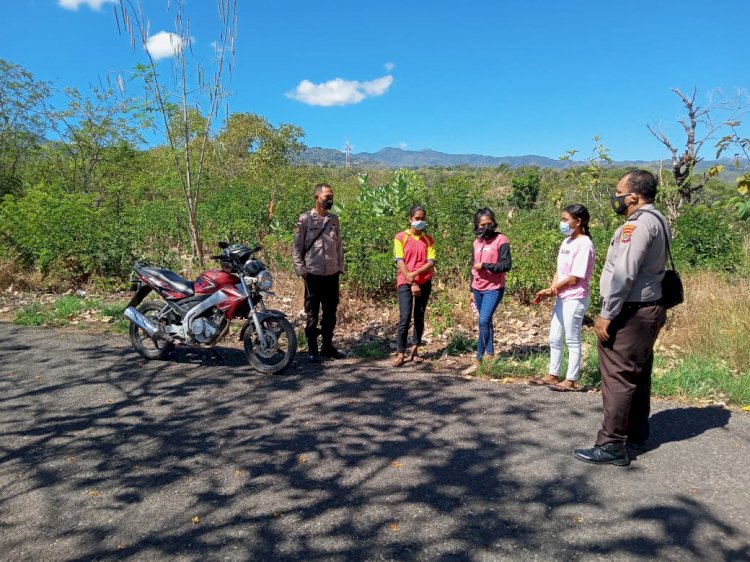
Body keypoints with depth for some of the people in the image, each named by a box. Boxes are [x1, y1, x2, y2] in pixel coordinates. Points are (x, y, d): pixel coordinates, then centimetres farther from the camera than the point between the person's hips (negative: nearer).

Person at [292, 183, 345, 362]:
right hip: (314, 274, -4)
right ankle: (312, 350, 14)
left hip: (332, 274, 4)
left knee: (330, 312, 11)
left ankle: (327, 346, 25)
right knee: (312, 314, 4)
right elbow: (297, 247, -3)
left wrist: (340, 267, 10)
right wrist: (301, 270, -8)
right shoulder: (305, 219, -4)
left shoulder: (334, 219, 9)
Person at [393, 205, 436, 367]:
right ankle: (400, 354, -4)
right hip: (405, 283, -3)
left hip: (424, 283, 3)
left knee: (420, 317, 7)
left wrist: (415, 274, -18)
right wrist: (412, 283, -14)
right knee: (405, 318, -10)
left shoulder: (428, 239, 7)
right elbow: (400, 262, -8)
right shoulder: (401, 237, -2)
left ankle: (415, 350, 15)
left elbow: (431, 263, -2)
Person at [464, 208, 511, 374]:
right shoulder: (477, 242, 11)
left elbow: (506, 265, -15)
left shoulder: (501, 240, -9)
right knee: (486, 322, 15)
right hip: (478, 289, 7)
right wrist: (472, 290, 18)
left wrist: (484, 265, -16)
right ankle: (490, 354, 26)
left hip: (493, 289, -7)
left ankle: (479, 361, -9)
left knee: (484, 322, -14)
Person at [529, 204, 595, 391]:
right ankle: (553, 376, 26)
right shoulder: (567, 241, 12)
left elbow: (574, 278, -18)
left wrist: (550, 290, -11)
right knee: (554, 338, 14)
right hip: (562, 297, 9)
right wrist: (552, 289, -5)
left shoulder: (584, 243, -15)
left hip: (575, 299, -9)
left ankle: (571, 381, 11)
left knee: (572, 340, 1)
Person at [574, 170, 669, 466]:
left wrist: (607, 314, -20)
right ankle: (636, 434, 30)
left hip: (630, 313, -10)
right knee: (638, 376, 17)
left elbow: (624, 273, -24)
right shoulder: (656, 221, 15)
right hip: (647, 309, 10)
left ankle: (612, 445, 0)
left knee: (618, 378, -6)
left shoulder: (639, 223, -18)